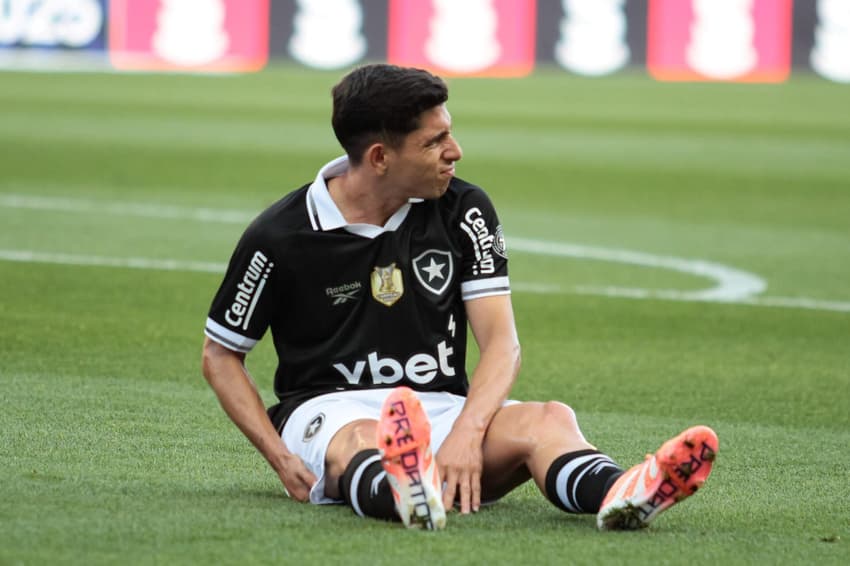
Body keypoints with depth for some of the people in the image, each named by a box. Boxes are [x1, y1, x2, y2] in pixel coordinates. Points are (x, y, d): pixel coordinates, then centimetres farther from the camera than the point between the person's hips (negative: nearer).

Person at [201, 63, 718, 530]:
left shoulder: (463, 211, 3)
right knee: (361, 442, -41)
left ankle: (618, 494, -64)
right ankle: (403, 491, -79)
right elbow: (221, 356, 6)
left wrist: (466, 432, -25)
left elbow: (502, 341, -5)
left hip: (442, 409, 3)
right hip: (327, 410, -3)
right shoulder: (281, 236, -5)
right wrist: (281, 458, -9)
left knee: (548, 419, -29)